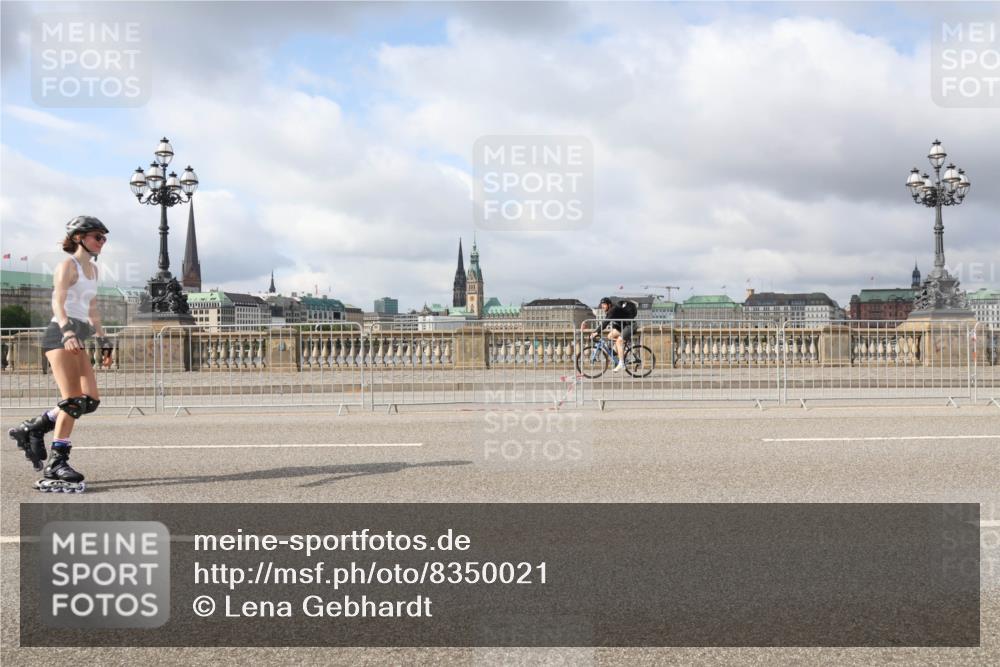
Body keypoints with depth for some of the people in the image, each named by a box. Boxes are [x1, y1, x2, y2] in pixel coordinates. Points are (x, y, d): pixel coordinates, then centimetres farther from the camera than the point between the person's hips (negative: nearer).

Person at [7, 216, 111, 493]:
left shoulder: (92, 269, 20)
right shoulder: (68, 265, -5)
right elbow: (58, 302, -17)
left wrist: (102, 340, 23)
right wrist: (67, 332, -33)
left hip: (76, 339, 9)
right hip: (61, 335, -9)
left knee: (91, 400, 2)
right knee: (73, 401, -12)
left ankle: (33, 428, 14)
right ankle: (56, 464, -7)